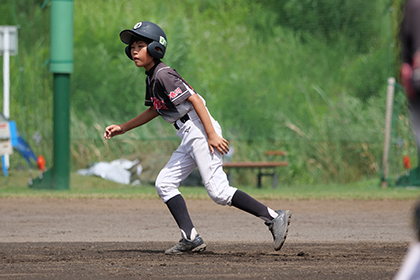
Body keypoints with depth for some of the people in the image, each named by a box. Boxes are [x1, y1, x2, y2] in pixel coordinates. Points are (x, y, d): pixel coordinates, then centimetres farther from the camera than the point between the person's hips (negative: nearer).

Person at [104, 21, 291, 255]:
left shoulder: (163, 75, -13)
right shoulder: (152, 78, 17)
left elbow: (195, 100, -19)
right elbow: (154, 110, 32)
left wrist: (212, 135, -24)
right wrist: (123, 128, 30)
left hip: (200, 131, -10)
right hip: (189, 137, 10)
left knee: (218, 191, -16)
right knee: (164, 183, 6)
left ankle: (274, 218, -15)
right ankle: (191, 238, 1)